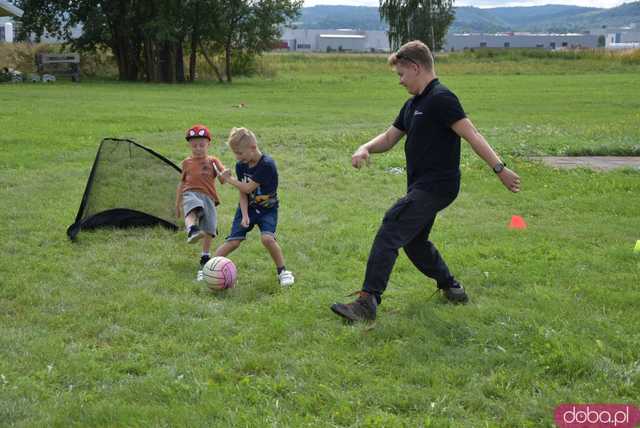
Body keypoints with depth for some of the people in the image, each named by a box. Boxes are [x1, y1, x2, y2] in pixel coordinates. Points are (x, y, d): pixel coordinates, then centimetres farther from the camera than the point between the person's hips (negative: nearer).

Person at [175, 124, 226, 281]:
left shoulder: (213, 161, 16)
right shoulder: (187, 163, 19)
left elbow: (223, 180, 7)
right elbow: (182, 183, 27)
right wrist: (177, 204, 28)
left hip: (208, 197, 2)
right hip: (191, 193, -1)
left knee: (209, 231, -2)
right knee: (193, 209, -38)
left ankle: (205, 259, 16)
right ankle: (192, 231, -67)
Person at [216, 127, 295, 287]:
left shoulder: (267, 164, -26)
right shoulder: (241, 165, -6)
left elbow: (248, 188, -24)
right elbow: (242, 193, -4)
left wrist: (230, 180, -10)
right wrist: (245, 215, -16)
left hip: (267, 209, -4)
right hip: (248, 208, 4)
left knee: (267, 238, -26)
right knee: (233, 241, -6)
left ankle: (282, 271, -7)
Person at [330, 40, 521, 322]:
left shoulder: (441, 99, -13)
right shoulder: (412, 105, 16)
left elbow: (472, 135, -19)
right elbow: (390, 137, 21)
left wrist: (499, 168, -25)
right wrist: (365, 148, 1)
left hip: (436, 186, -11)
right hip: (421, 187, 11)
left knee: (390, 232, -18)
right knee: (414, 242, 20)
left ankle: (368, 302, -19)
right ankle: (451, 288, 37)